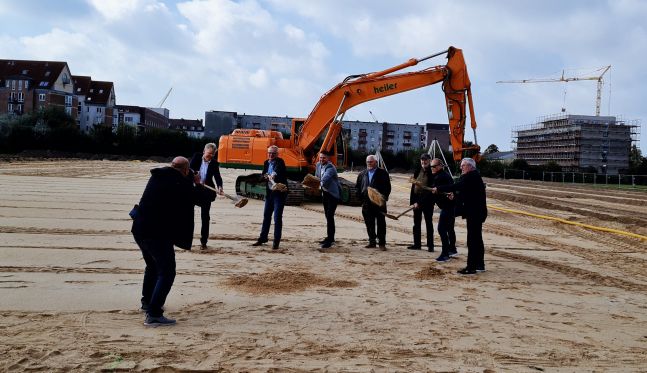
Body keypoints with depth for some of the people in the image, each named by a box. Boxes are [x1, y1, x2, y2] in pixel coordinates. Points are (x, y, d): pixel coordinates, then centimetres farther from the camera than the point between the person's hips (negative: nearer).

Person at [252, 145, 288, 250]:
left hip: (279, 192, -7)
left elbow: (278, 170, -32)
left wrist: (274, 175, -53)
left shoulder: (280, 162, -10)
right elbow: (263, 175, 14)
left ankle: (276, 241, 1)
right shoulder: (266, 163, 10)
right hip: (269, 192, 7)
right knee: (266, 216, 15)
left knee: (277, 217, -6)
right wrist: (267, 176, -9)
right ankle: (263, 238, 27)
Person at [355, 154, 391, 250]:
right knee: (369, 223, 8)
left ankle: (382, 243, 5)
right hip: (366, 204, 4)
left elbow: (388, 187, 0)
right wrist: (360, 197, 4)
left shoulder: (383, 173, 2)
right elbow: (358, 187, 18)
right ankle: (372, 241, 19)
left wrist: (384, 197, -12)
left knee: (381, 223, -1)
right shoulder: (362, 174, 14)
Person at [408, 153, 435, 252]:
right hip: (417, 201, 6)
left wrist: (420, 202, -16)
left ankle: (430, 245, 8)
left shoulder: (432, 173, -8)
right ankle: (417, 244, 19)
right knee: (416, 223, 10)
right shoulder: (417, 172, 8)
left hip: (427, 201, -6)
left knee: (429, 223, 3)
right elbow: (413, 186, 9)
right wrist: (413, 201, -1)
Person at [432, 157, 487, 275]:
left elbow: (456, 186, -27)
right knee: (477, 239, 16)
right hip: (477, 212, 11)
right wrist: (455, 196, 3)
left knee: (472, 240, -8)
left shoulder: (471, 176, -16)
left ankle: (471, 267, -4)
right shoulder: (473, 176, 16)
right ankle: (479, 265, 25)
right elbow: (466, 193, 17)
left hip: (474, 213, -11)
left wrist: (439, 189, -23)